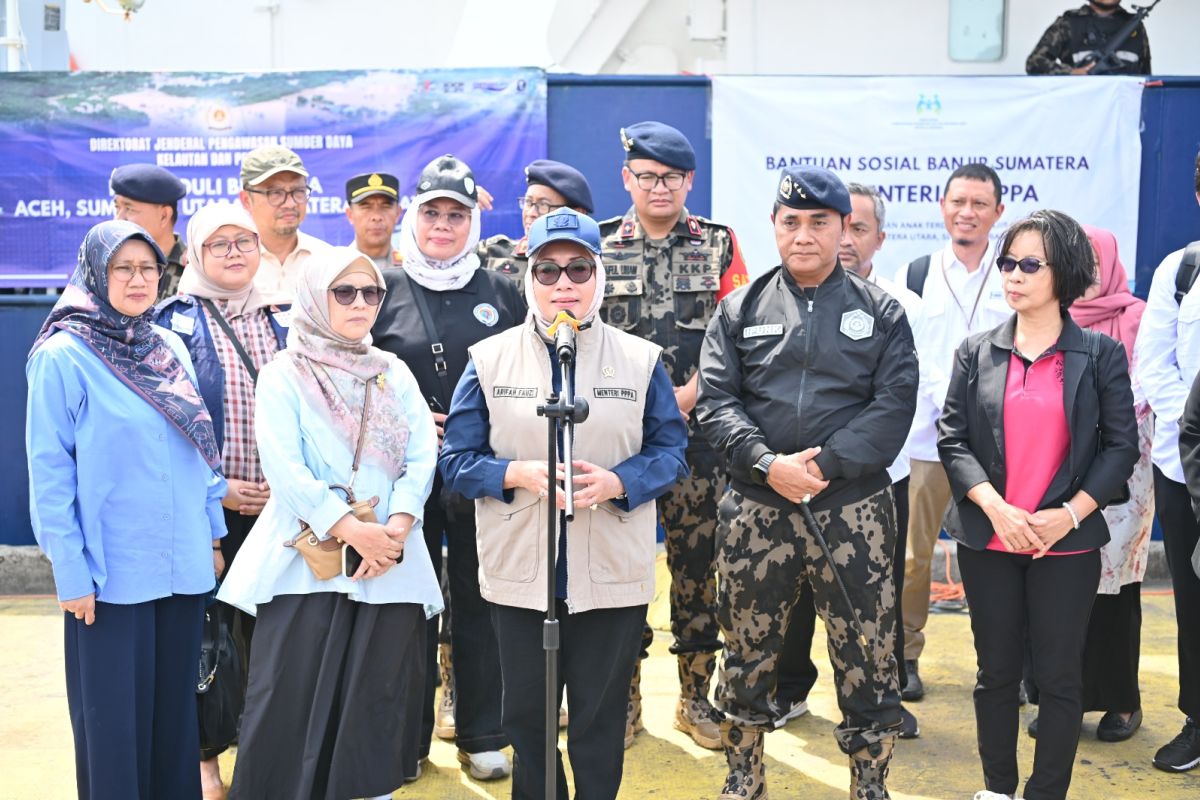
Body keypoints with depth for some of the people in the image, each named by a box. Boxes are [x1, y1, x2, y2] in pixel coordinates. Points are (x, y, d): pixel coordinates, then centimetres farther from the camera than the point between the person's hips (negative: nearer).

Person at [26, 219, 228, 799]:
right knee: (115, 712, 6)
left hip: (182, 562, 5)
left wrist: (213, 532, 12)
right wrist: (70, 570, -13)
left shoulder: (171, 348, 7)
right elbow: (49, 471, -10)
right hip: (111, 568, -5)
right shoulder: (63, 356, -9)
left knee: (175, 702, 14)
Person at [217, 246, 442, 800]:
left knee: (378, 699, 8)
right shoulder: (283, 376, 1)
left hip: (391, 564, 3)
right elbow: (285, 470, -10)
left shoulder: (395, 374, 12)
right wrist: (351, 531, -18)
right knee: (291, 698, -2)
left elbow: (422, 457, 2)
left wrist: (396, 528, -14)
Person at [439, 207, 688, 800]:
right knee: (525, 714, 14)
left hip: (612, 574, 0)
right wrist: (517, 474, -19)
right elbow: (457, 460, 0)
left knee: (600, 719, 11)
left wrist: (617, 482, -18)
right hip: (519, 573, 1)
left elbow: (671, 451, 1)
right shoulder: (489, 360, 1)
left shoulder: (642, 360, 1)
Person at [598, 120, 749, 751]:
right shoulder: (599, 245, 8)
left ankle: (696, 696, 18)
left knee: (698, 562, 5)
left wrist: (687, 396, -11)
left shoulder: (719, 245, 7)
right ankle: (624, 695, 18)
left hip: (698, 433, 0)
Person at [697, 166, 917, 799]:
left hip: (854, 510, -1)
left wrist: (824, 463, -17)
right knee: (748, 650, 12)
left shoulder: (881, 312, 5)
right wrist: (768, 465, -16)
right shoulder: (739, 310, 7)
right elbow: (716, 401, -1)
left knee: (867, 657, 5)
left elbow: (893, 406, -5)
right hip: (756, 509, 1)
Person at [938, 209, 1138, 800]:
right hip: (988, 540, 2)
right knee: (996, 672, 11)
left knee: (1059, 677, 5)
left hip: (1067, 544, -2)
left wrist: (1068, 515, -12)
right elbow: (953, 440, 0)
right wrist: (996, 507, -14)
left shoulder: (1101, 354, 0)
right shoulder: (976, 352, 4)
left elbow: (1120, 446, -2)